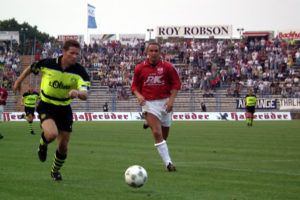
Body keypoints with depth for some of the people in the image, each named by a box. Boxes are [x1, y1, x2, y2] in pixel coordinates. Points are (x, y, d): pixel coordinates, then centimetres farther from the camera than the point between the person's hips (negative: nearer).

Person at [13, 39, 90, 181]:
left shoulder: (79, 71, -14)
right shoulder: (47, 64, -15)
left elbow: (85, 95, -25)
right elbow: (31, 68, 7)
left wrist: (78, 93, -49)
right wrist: (19, 81, 20)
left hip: (64, 109, 2)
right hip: (46, 107, -2)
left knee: (63, 147, 4)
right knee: (51, 134, -31)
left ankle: (55, 171, 34)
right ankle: (43, 144, 7)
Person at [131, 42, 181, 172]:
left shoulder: (167, 67, 1)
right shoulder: (140, 68, 2)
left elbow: (176, 84, 4)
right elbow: (135, 86, 9)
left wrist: (171, 99, -9)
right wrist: (138, 95, -11)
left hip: (165, 102, 2)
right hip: (149, 103, -2)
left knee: (164, 135, 9)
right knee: (157, 133, -15)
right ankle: (168, 163, -16)